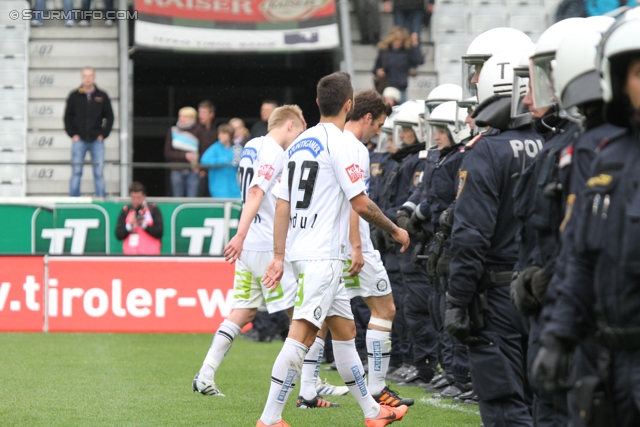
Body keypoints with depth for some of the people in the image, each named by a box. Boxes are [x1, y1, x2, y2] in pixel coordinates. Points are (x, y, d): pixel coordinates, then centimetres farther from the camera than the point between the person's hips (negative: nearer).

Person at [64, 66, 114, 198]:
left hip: (97, 140, 0)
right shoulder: (74, 96, 4)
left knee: (99, 173, 0)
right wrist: (73, 134, -3)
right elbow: (68, 117, 7)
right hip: (79, 140, 0)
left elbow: (109, 117, 9)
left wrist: (103, 134, -1)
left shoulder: (102, 96, 6)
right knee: (76, 172, -1)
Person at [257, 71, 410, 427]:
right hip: (322, 254, -9)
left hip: (300, 250, 9)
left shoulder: (299, 144, 12)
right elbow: (361, 204, -12)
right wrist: (395, 230, 3)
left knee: (344, 328, 16)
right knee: (301, 334, -12)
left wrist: (279, 257, 12)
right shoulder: (338, 144, -11)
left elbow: (282, 206, 11)